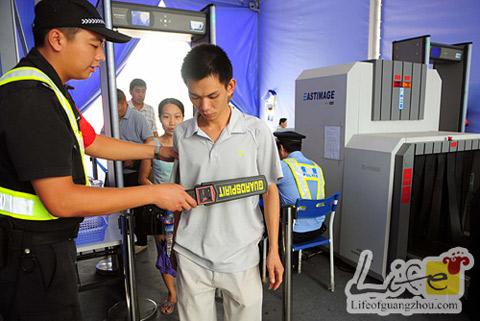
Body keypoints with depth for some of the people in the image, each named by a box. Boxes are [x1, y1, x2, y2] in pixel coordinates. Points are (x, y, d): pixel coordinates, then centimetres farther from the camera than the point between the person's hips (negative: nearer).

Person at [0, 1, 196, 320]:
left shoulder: (49, 90, 9)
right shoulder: (30, 97, -25)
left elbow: (93, 142, 17)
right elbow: (61, 200, -28)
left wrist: (159, 150, 19)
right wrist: (154, 193, -22)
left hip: (50, 243, 10)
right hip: (30, 254, -10)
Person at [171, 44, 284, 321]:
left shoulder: (257, 131, -8)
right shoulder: (181, 134, -2)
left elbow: (270, 191, -1)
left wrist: (274, 250, -1)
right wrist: (174, 241, 13)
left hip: (241, 257, -1)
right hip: (191, 257, 2)